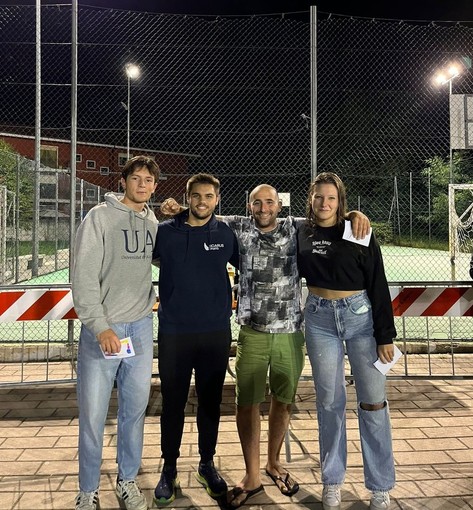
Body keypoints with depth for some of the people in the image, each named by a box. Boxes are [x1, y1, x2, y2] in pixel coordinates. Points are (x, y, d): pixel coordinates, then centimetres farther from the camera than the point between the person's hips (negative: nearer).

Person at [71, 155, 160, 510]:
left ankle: (128, 480, 31)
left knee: (135, 409, 13)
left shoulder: (155, 223, 8)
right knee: (93, 414, 3)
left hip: (141, 328, 4)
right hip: (102, 328, -4)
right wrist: (101, 327, -17)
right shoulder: (100, 217, -6)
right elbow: (84, 277, -12)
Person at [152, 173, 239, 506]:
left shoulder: (226, 235, 0)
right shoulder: (164, 232, -2)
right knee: (173, 403, 9)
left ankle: (207, 464, 32)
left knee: (210, 402, 13)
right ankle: (169, 469, 28)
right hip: (173, 332, -1)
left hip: (216, 332, 1)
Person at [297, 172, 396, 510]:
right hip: (320, 320, 2)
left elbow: (378, 285, -6)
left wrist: (385, 334, -9)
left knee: (372, 402, 4)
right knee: (329, 402, 10)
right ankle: (332, 481, 26)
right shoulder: (301, 233, 2)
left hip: (360, 315, -2)